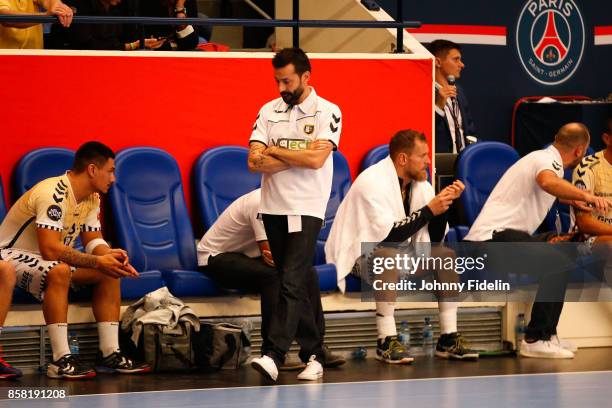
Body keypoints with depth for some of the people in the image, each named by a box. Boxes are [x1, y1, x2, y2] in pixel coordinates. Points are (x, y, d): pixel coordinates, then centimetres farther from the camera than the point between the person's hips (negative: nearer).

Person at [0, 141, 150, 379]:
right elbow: (50, 250, -35)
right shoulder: (53, 194, -27)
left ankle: (109, 354, -5)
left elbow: (93, 241, 7)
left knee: (109, 272, -3)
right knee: (58, 271, -38)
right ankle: (61, 360, -36)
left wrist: (110, 255, -16)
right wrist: (98, 261, -31)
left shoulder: (92, 198, 2)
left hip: (49, 260, 10)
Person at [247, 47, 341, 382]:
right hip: (273, 208, 5)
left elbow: (316, 159, -16)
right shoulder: (268, 111, 9)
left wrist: (275, 151, -5)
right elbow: (254, 162, -1)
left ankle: (274, 356, -22)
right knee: (298, 285, 8)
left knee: (292, 283, -15)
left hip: (306, 210, -5)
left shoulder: (327, 112, -2)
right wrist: (299, 156, -9)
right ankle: (315, 354, 14)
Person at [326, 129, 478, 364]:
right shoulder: (373, 181, -20)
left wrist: (444, 204, -11)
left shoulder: (420, 183, 4)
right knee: (388, 254, -37)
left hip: (396, 257, 8)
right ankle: (386, 342, -35)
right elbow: (387, 235, -29)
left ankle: (449, 339, -9)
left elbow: (435, 239, 4)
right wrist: (429, 210, -24)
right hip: (358, 256, -8)